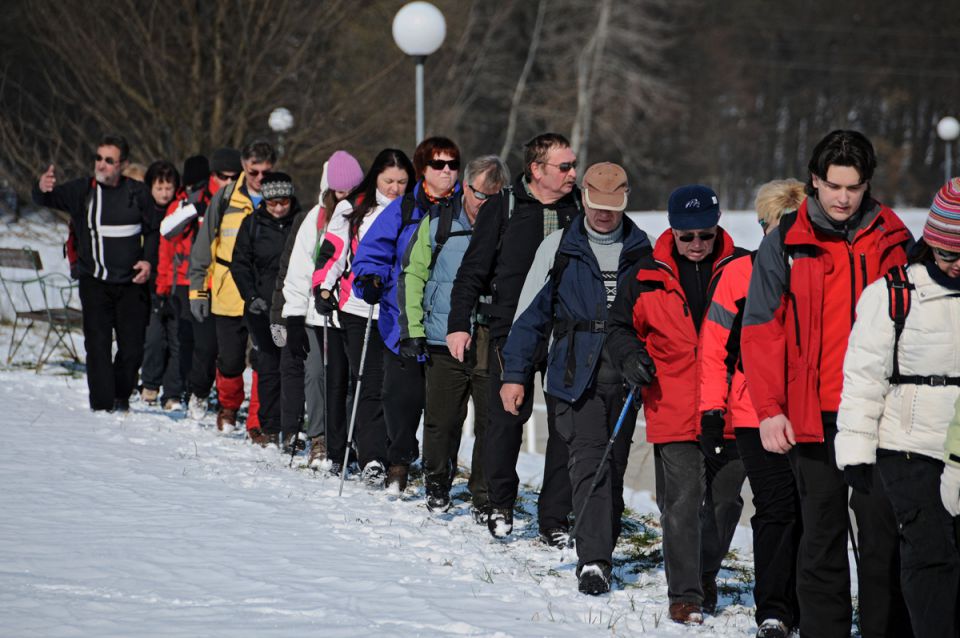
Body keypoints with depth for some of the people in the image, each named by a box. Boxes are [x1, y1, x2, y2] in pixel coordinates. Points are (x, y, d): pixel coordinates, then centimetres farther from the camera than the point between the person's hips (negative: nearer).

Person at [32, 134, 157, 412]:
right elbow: (49, 199, -18)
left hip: (131, 283, 2)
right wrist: (43, 188, -41)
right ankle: (102, 404, -4)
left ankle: (121, 397, 25)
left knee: (132, 347, 3)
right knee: (98, 345, -8)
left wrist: (148, 260, -2)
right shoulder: (83, 190, -3)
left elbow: (153, 230, 14)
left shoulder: (137, 192, 3)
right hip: (95, 282, -2)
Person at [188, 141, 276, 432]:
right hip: (228, 296, 1)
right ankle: (228, 407, 32)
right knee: (230, 361, 8)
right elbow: (204, 246, 8)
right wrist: (198, 288, 4)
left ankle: (259, 421, 1)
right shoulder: (225, 199, 3)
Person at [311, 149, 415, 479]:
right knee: (370, 384, -7)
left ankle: (374, 459, 1)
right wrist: (323, 289, -7)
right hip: (357, 309, -2)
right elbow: (332, 251, 3)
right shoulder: (353, 209, 6)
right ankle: (371, 460, -5)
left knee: (391, 384, -3)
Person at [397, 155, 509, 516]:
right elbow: (413, 275, 8)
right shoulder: (438, 225, 3)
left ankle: (485, 497, 11)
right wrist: (412, 328, 1)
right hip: (445, 342, 0)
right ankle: (437, 486, 24)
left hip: (495, 346, 0)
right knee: (442, 420, 5)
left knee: (492, 424, 0)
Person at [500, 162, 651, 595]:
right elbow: (531, 312, 5)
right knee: (589, 465, -14)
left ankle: (599, 553, 20)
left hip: (625, 378, 3)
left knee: (614, 469, 8)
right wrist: (515, 373, 2)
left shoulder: (642, 250, 8)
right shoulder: (559, 247, 3)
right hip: (576, 376, -3)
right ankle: (594, 560, -19)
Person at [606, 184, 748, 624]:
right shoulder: (650, 278, 2)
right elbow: (621, 326, 14)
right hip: (674, 410, -1)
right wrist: (630, 357, -6)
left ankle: (705, 573, 34)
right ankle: (685, 594, -1)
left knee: (725, 499, 13)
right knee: (682, 503, -7)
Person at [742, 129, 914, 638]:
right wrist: (769, 409, -7)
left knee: (884, 535, 1)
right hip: (813, 417, -1)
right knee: (822, 537, 5)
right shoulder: (786, 244, 3)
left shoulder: (892, 240, 7)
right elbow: (761, 329, 1)